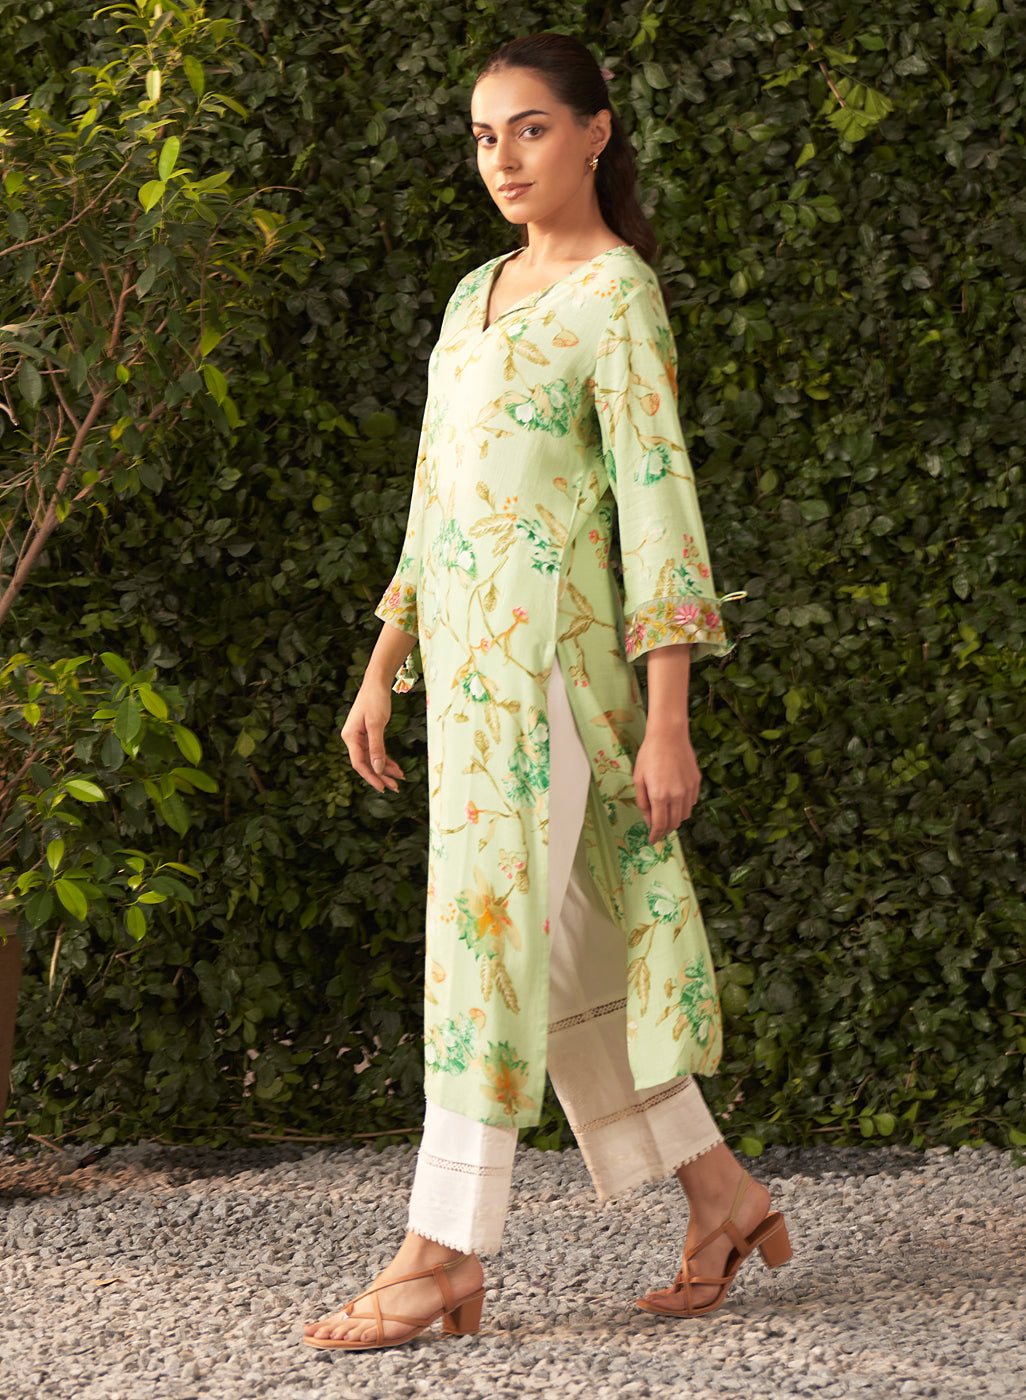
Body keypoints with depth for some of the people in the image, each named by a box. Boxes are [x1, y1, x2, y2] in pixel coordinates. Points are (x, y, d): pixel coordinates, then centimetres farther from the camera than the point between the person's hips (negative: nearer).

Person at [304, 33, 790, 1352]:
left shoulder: (617, 295, -7)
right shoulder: (478, 294, 17)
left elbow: (658, 503, -12)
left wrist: (667, 721, -16)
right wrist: (381, 674, 17)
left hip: (552, 643, -8)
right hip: (466, 650, 8)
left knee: (493, 929, -9)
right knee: (558, 947, 9)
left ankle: (444, 1253, -7)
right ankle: (722, 1193, 18)